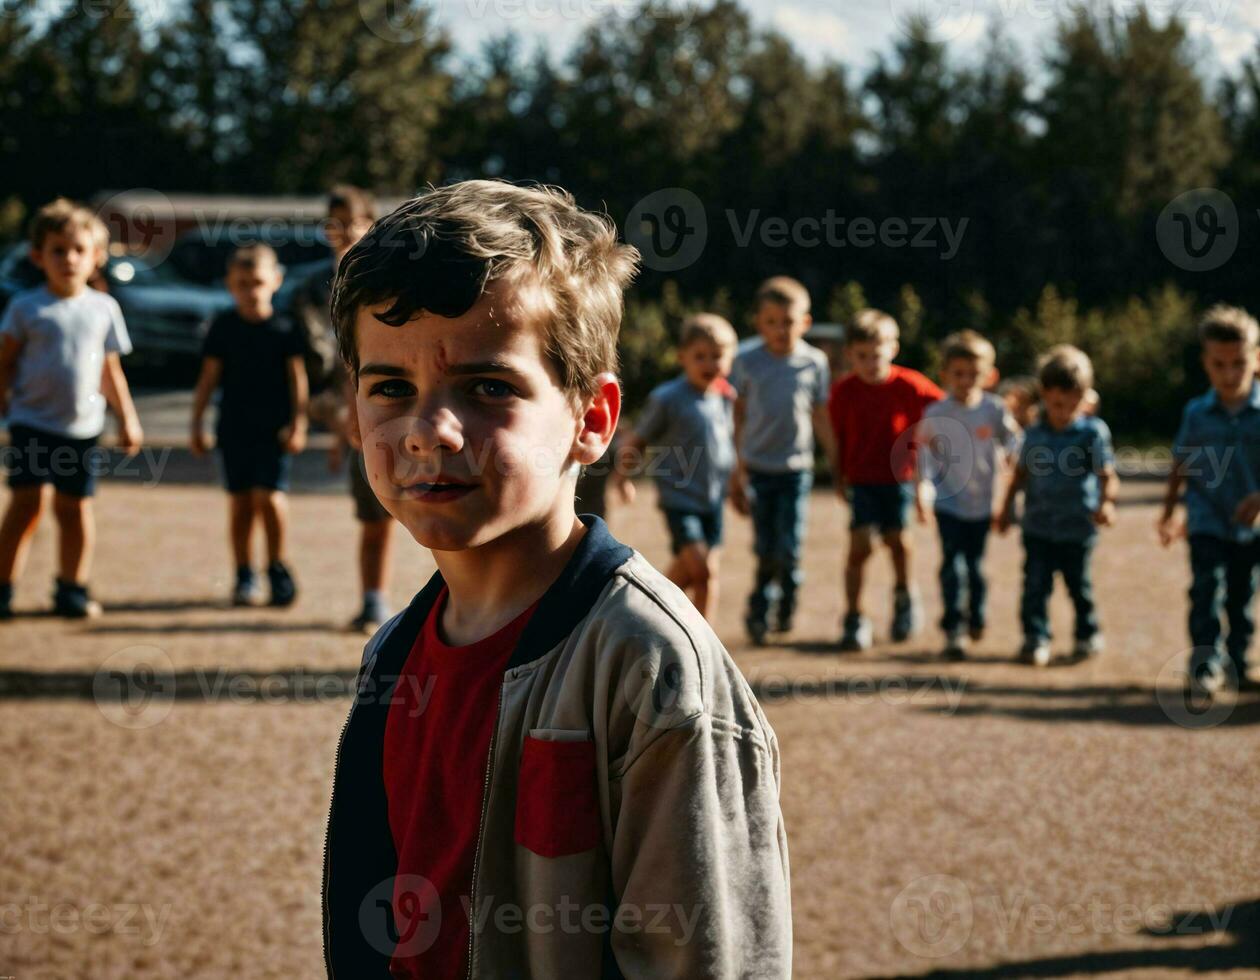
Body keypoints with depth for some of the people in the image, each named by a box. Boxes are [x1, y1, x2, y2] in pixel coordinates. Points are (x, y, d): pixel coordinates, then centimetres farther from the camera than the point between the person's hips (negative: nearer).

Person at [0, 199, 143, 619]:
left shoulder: (103, 308, 7)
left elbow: (111, 370, 14)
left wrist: (128, 419, 13)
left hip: (83, 427, 3)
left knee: (75, 507, 9)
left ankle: (72, 588, 21)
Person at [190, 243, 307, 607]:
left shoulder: (284, 328, -1)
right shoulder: (223, 327, 3)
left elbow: (297, 377, 0)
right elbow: (209, 378, 6)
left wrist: (298, 424, -7)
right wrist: (197, 425, 4)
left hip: (274, 429, -2)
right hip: (234, 426, 2)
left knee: (269, 495, -12)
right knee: (240, 501, 5)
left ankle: (277, 567, 7)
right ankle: (244, 575, 15)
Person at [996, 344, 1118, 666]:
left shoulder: (1093, 432, -6)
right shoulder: (1034, 434, 4)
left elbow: (1108, 476, -11)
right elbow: (1021, 472, 15)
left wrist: (1106, 503, -29)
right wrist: (1007, 507, 14)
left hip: (1077, 527, -2)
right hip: (1038, 525, 2)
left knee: (1079, 585, 11)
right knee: (1035, 583, -5)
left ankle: (1088, 635, 29)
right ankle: (1035, 638, 1)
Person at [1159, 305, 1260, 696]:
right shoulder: (1196, 414, 0)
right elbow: (1181, 468, 9)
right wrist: (1169, 515, 11)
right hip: (1207, 522, 0)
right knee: (1206, 590, -14)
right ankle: (1204, 665, -13)